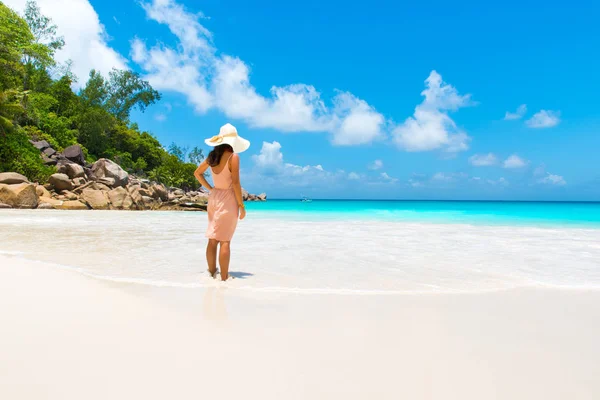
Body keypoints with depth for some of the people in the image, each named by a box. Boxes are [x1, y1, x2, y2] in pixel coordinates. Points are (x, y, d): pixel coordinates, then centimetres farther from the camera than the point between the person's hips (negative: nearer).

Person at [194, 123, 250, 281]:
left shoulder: (212, 155, 7)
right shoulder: (233, 157, -13)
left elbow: (197, 173, 17)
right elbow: (235, 183, -16)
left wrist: (210, 188, 16)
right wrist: (242, 206, -10)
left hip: (214, 198, 7)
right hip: (228, 200, -6)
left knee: (213, 239, 12)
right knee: (225, 241, -3)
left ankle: (212, 273, 21)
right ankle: (224, 277, 2)